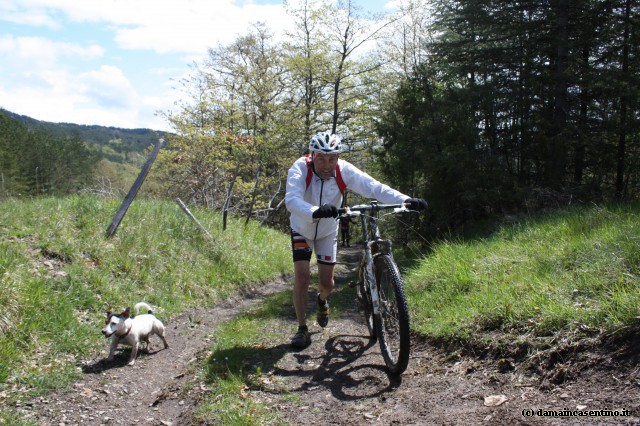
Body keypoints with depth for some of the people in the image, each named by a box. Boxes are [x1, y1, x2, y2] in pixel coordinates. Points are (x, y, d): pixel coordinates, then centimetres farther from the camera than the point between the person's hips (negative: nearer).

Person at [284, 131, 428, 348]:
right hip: (302, 230, -2)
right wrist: (315, 211, -66)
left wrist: (406, 200, -47)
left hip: (328, 231, 2)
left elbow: (374, 187, -33)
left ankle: (322, 300, 42)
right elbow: (291, 199, -47)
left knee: (327, 281, 4)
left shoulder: (344, 170, -25)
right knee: (302, 275, -16)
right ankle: (302, 328, 1)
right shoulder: (300, 168, -31)